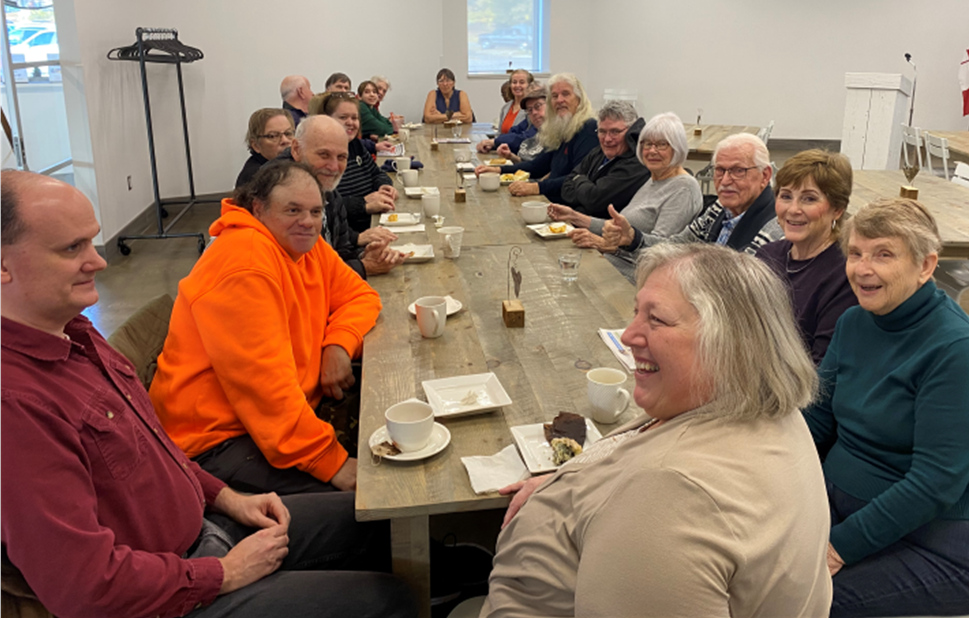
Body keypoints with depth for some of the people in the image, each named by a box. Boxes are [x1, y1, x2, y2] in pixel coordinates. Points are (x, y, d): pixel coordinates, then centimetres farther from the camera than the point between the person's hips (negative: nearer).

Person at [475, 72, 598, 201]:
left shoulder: (588, 129, -12)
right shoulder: (558, 129, 17)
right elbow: (538, 165, 24)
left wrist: (538, 187, -32)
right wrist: (499, 170, 12)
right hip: (549, 201, 9)